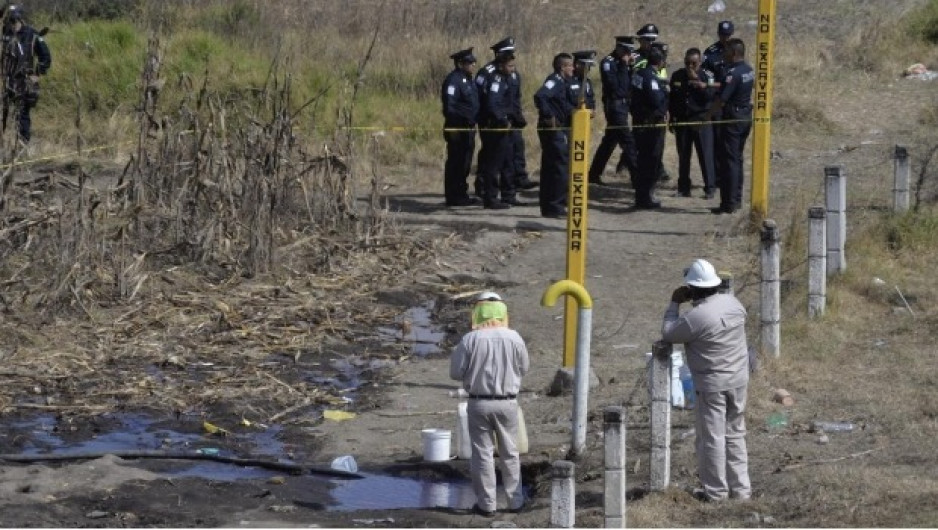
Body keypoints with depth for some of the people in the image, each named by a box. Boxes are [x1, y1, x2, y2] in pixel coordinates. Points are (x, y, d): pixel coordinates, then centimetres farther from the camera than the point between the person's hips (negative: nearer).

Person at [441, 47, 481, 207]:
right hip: (458, 128, -10)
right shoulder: (453, 80, -15)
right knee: (456, 163, -4)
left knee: (464, 163, 15)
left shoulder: (468, 79, 16)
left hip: (468, 127, 10)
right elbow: (450, 106, -20)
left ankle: (461, 195, 24)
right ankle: (454, 197, 0)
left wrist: (474, 122, 15)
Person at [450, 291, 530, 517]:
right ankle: (515, 500, 22)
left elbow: (455, 372, -7)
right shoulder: (514, 338, -7)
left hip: (479, 403, -2)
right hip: (507, 403, 2)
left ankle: (486, 504, 11)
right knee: (510, 453, 15)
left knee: (482, 453, 8)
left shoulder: (470, 339, -12)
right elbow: (523, 368, 5)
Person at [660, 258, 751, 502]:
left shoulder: (695, 317, -22)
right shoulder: (732, 302, -1)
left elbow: (668, 333, -10)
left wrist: (674, 303, 0)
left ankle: (716, 490, 11)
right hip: (739, 379, 7)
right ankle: (740, 487, 20)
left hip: (711, 384, -7)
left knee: (712, 436, 4)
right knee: (735, 434, 16)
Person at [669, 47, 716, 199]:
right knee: (683, 155, 6)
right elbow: (672, 98, 14)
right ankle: (683, 187, 13)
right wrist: (672, 118, 11)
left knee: (706, 155, -5)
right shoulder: (677, 75, 6)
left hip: (701, 120, -3)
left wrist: (698, 81, -23)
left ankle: (709, 188, -2)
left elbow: (710, 97, -16)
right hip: (682, 120, 3)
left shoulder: (706, 76, -4)